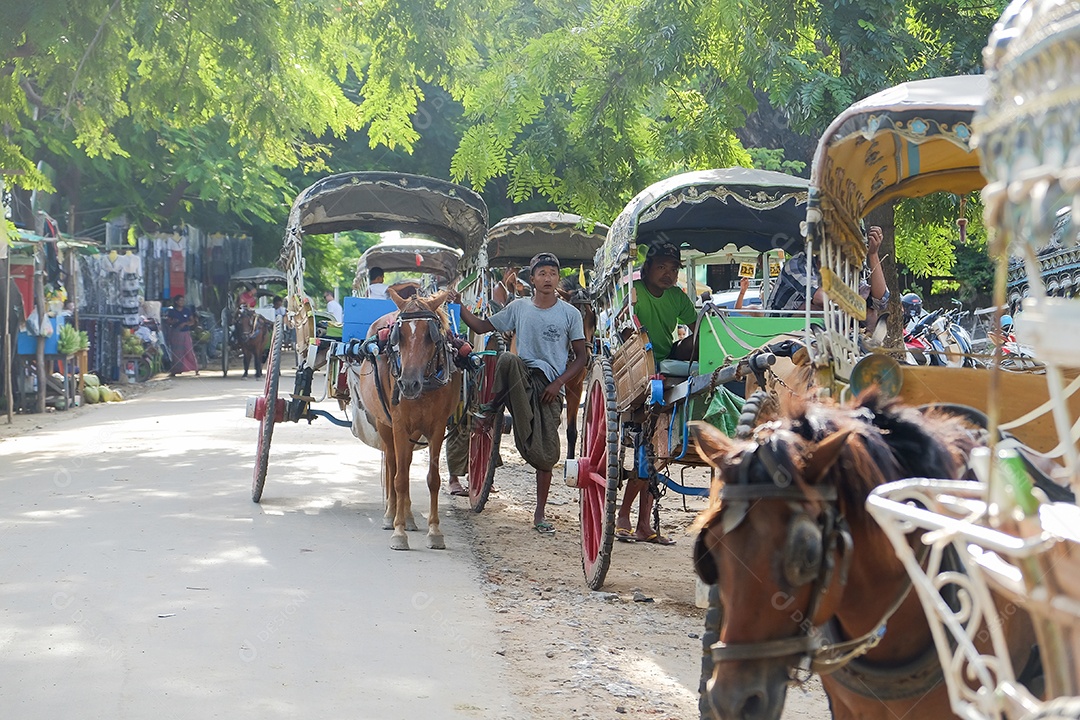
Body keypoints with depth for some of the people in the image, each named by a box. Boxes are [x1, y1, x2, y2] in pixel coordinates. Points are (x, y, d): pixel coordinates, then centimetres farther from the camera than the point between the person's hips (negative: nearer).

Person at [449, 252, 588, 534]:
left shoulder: (570, 313, 3)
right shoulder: (519, 308, 7)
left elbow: (581, 356, 5)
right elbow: (482, 327, 11)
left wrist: (558, 383, -8)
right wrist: (459, 307, -3)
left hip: (550, 385, -1)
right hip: (523, 375, 1)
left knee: (547, 453, -2)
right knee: (507, 359, -36)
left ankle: (540, 514, 14)